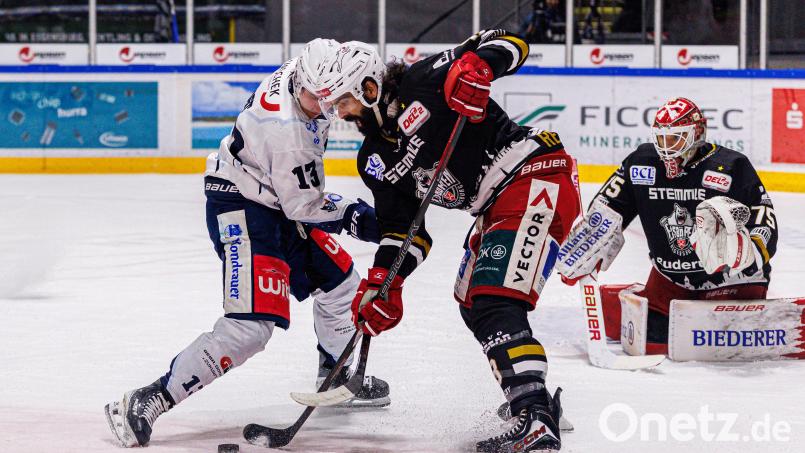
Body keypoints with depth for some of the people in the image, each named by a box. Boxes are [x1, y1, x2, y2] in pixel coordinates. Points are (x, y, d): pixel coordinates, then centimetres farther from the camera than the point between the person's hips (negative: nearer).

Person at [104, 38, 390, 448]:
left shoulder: (296, 76, -5)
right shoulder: (288, 132, -31)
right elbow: (303, 205, -21)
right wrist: (352, 215, -10)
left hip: (275, 201, 10)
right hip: (241, 211, -10)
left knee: (338, 278, 20)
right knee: (253, 324, -21)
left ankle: (338, 378, 42)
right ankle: (150, 400, -22)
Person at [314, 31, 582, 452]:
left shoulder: (421, 82, -11)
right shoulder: (374, 161, 12)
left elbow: (508, 42, -13)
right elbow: (402, 228, 12)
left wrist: (475, 64, -34)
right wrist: (381, 283, -3)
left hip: (536, 176, -11)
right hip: (495, 207, 11)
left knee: (495, 302, -21)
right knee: (472, 305, 20)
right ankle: (536, 400, 34)